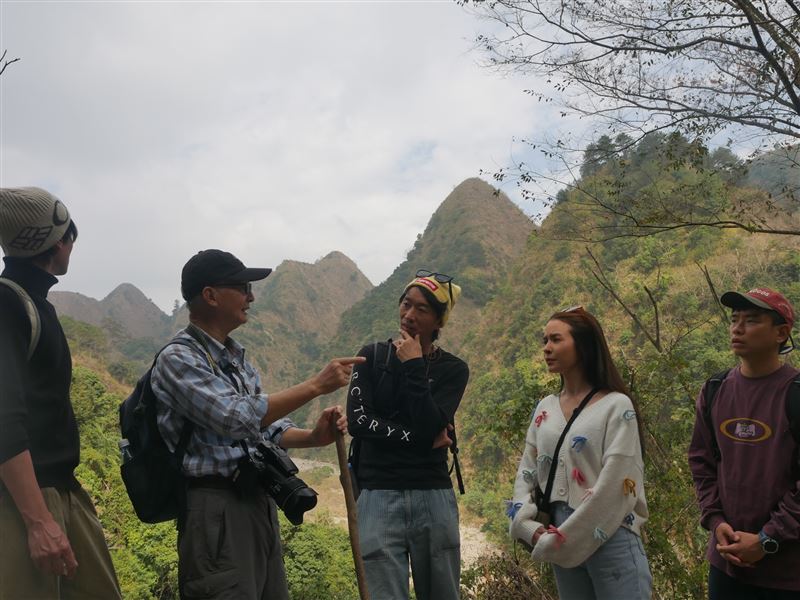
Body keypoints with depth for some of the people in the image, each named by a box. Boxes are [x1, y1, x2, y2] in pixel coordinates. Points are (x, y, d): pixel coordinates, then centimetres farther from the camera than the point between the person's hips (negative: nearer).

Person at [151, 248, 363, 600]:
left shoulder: (235, 356, 14)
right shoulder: (178, 358, -12)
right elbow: (238, 418, -23)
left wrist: (313, 437, -3)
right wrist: (316, 386, -21)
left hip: (259, 501, 8)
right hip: (218, 508, -8)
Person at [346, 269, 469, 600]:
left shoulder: (453, 369, 4)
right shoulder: (372, 356, 6)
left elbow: (429, 427, -11)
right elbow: (357, 420, -6)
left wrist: (414, 366, -9)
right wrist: (420, 439, -9)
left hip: (433, 497, 1)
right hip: (378, 496, -1)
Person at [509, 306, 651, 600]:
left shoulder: (616, 406, -8)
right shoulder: (545, 408, 9)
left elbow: (614, 486, -14)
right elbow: (526, 474, 9)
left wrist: (560, 540, -13)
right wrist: (531, 530, -6)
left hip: (611, 541, -5)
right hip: (562, 542, 6)